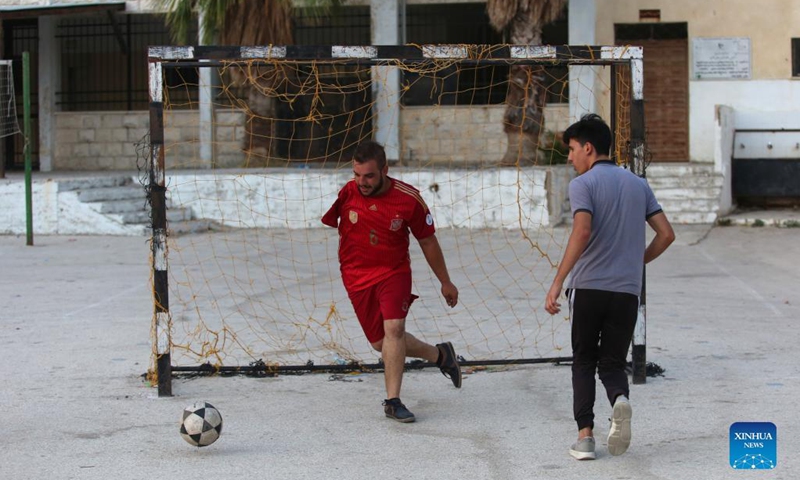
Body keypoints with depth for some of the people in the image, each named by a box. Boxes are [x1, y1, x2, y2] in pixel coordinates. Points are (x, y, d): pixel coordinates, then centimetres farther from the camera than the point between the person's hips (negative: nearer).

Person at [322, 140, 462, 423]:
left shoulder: (409, 199, -12)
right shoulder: (346, 193, -11)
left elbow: (428, 242, 1)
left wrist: (445, 282, 8)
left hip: (395, 272, -2)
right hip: (357, 276, 2)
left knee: (394, 328, -23)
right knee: (381, 342, 6)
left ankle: (392, 401, -17)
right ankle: (439, 355, 28)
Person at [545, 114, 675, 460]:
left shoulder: (583, 184, -4)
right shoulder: (638, 184, 13)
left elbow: (582, 232, -20)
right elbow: (666, 234, 10)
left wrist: (557, 283, -20)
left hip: (588, 287, -3)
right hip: (627, 290, 4)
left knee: (583, 363, 13)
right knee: (612, 363, 12)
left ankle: (585, 436, 2)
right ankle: (620, 400, -21)